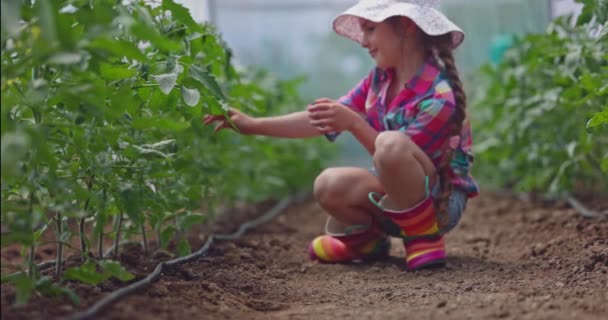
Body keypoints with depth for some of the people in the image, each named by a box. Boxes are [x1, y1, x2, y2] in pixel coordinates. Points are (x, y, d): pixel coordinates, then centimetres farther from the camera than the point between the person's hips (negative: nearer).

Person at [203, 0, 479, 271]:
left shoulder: (439, 97, -23)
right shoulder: (380, 79, 1)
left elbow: (397, 156, -24)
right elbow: (324, 120, -1)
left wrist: (353, 123, -32)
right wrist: (254, 126, -6)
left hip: (441, 201, -7)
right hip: (396, 195, 7)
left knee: (391, 145, -35)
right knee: (329, 185, -21)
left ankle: (425, 236, -15)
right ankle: (366, 238, 10)